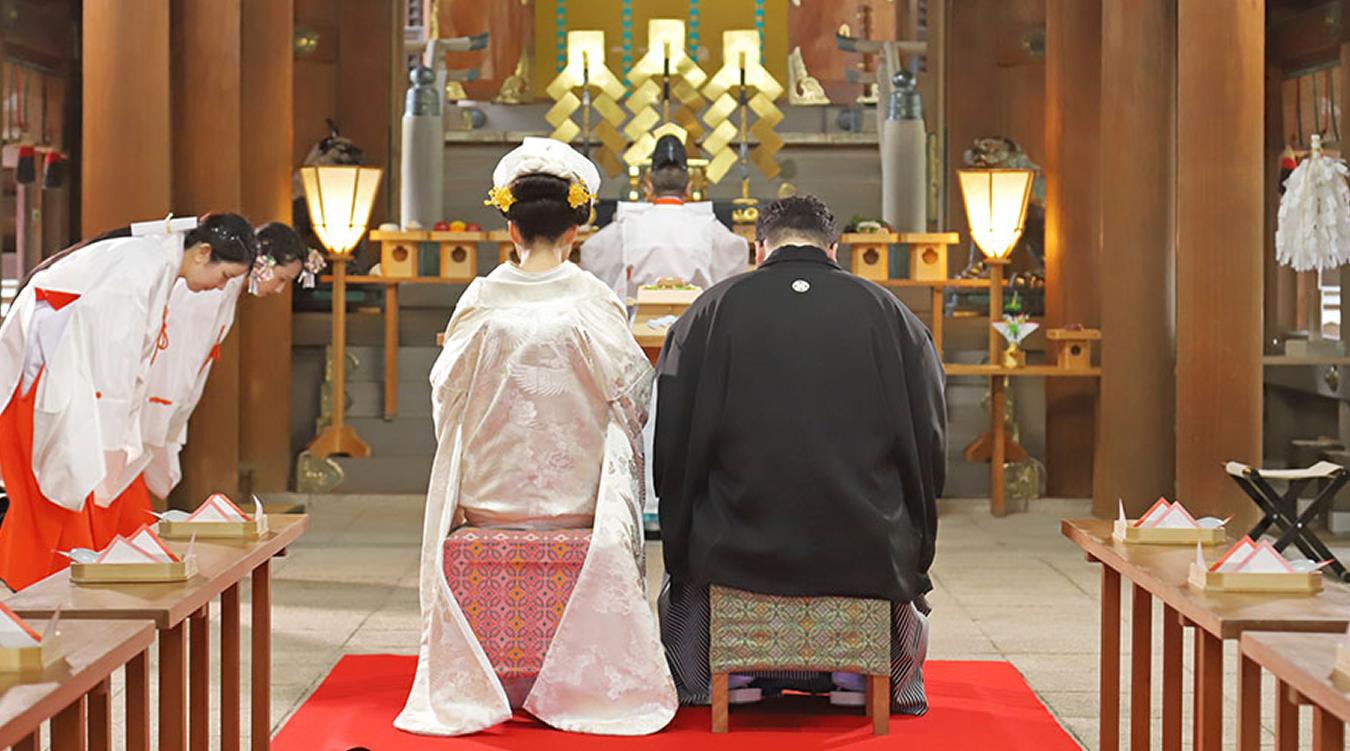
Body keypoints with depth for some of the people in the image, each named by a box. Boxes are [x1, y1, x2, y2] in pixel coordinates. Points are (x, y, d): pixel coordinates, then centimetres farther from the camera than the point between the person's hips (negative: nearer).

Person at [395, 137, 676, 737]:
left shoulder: (482, 300, -5)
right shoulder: (593, 302, -9)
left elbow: (445, 394, 4)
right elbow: (632, 394, -2)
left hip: (489, 494, 2)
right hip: (577, 495, -1)